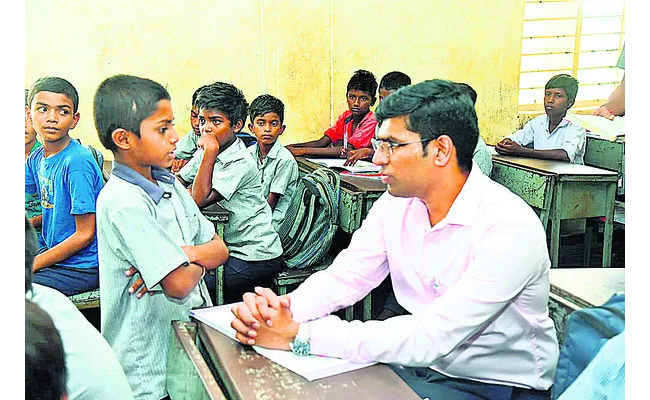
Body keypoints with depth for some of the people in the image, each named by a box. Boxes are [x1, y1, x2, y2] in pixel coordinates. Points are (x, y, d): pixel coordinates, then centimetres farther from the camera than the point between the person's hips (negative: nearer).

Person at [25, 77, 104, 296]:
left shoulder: (77, 162, -20)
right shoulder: (36, 158, 4)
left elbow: (85, 235, -19)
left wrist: (32, 265, -15)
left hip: (82, 268, -8)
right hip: (54, 252, 8)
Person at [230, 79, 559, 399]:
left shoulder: (512, 228, -25)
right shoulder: (396, 203, -3)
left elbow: (430, 338, -31)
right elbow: (344, 277, -3)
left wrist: (299, 335, -32)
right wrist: (281, 306, -25)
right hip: (418, 364, 6)